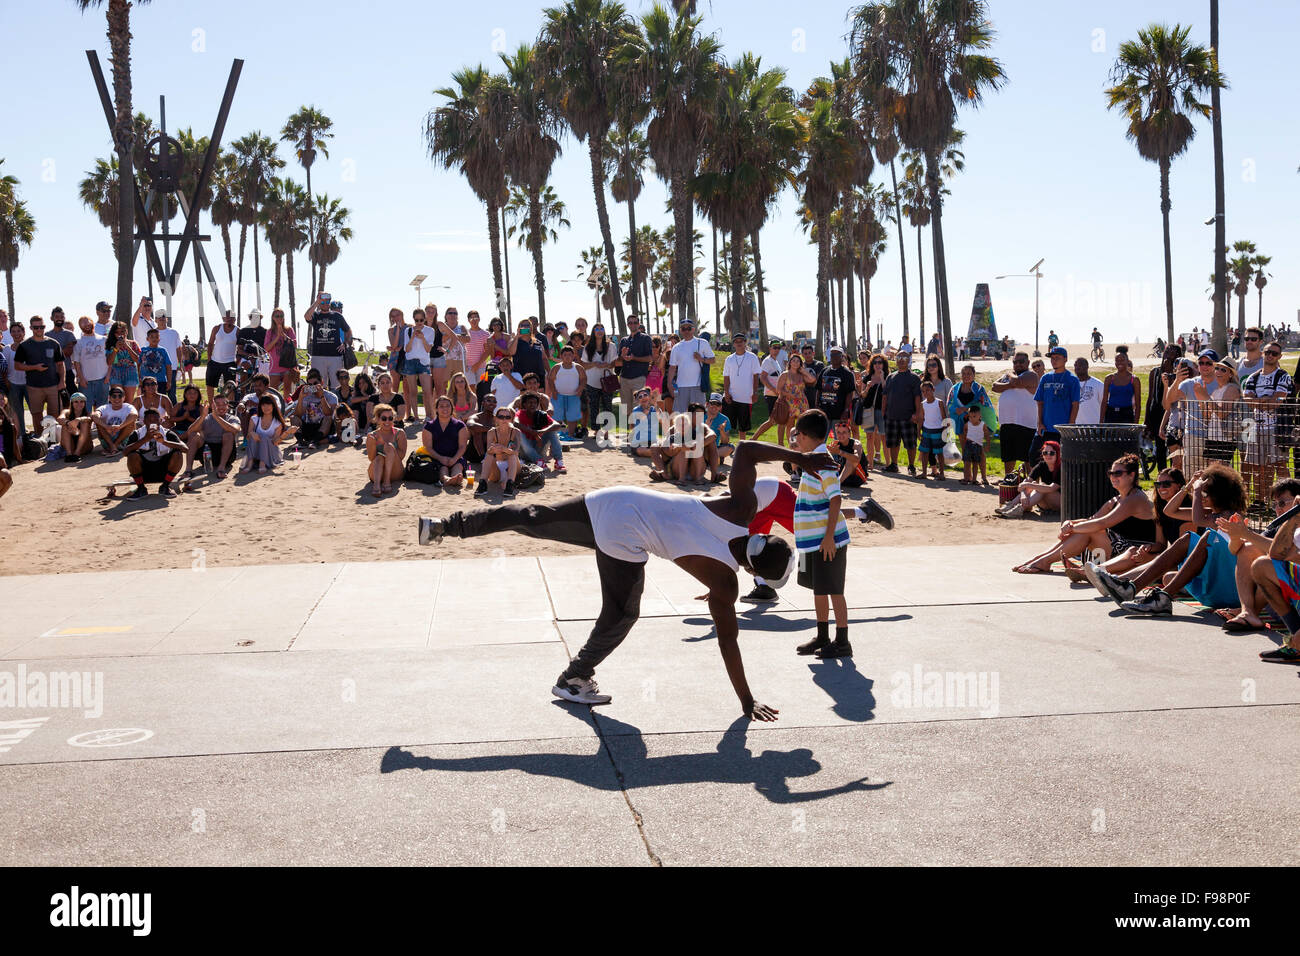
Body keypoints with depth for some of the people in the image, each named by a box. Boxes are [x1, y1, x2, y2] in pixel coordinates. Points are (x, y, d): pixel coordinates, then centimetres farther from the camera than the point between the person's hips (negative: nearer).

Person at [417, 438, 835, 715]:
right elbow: (727, 642, -5)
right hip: (625, 537, -7)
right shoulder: (724, 581, -9)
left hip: (617, 498, 7)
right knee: (621, 615, 12)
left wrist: (797, 457, 14)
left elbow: (746, 449, 4)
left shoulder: (741, 509, 1)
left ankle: (442, 526, 22)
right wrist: (747, 704, 2)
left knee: (533, 518, 16)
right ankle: (574, 680, 25)